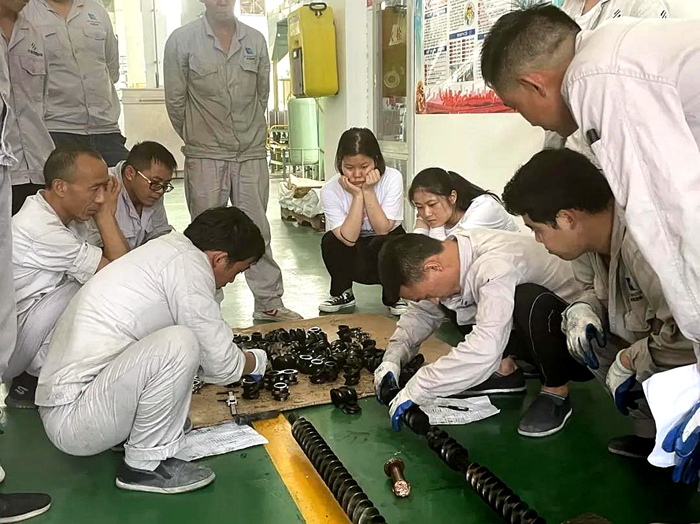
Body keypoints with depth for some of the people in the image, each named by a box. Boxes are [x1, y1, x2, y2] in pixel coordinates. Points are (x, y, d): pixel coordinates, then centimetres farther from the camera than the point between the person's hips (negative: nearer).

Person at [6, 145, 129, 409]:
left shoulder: (73, 216, 1)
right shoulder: (39, 229, -27)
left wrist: (104, 215, -9)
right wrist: (106, 214, -14)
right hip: (10, 349, -9)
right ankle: (30, 385, -6)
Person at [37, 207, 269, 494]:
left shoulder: (163, 249, 10)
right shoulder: (188, 263, -17)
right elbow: (221, 365, -14)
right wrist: (257, 360, 7)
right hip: (72, 422, -10)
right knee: (180, 341, -26)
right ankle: (145, 464, -8)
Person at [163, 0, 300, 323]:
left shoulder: (256, 41, 7)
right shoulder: (182, 40, -2)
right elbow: (175, 101, 3)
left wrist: (251, 134, 14)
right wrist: (196, 138, 10)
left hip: (252, 153, 2)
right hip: (204, 156, -2)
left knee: (257, 231, 6)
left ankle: (269, 303, 15)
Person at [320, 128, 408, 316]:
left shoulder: (392, 178, -20)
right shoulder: (330, 190, -19)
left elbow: (382, 229, -25)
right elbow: (348, 238, -27)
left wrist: (368, 191, -30)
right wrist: (357, 196, -31)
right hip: (355, 260, 2)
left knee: (381, 244, -34)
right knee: (330, 240, -27)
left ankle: (394, 297, -4)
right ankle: (342, 293, 1)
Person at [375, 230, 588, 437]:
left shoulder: (496, 265, -34)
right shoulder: (448, 259, -10)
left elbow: (484, 351, -43)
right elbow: (422, 313, 4)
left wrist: (414, 391, -37)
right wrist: (393, 358, -11)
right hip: (528, 328, 7)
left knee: (529, 299, -36)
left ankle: (556, 393, -14)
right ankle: (505, 370, 8)